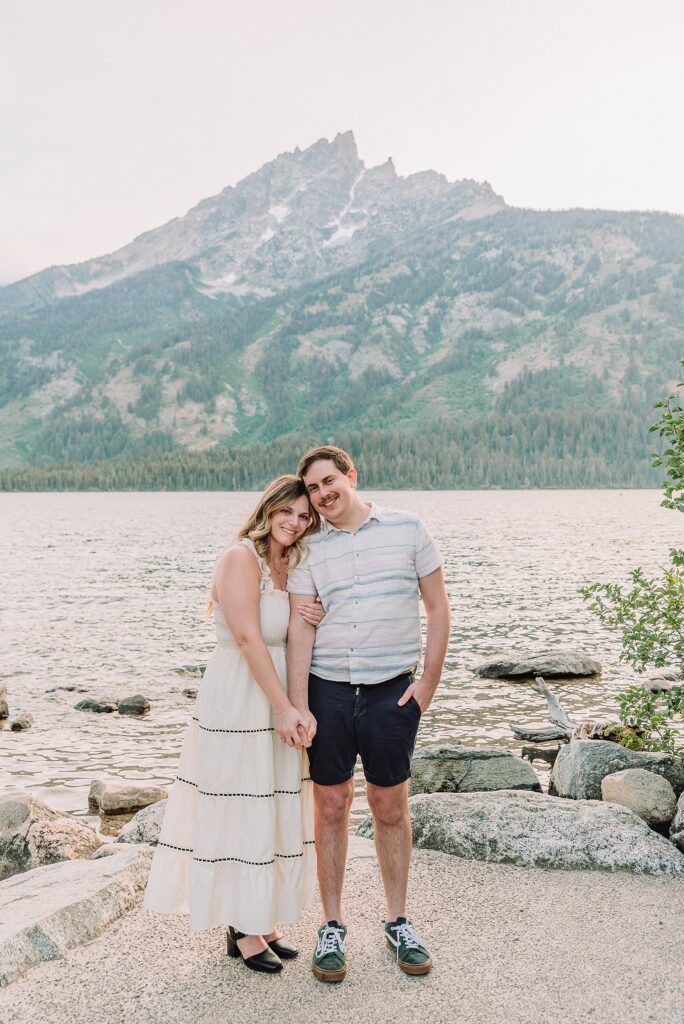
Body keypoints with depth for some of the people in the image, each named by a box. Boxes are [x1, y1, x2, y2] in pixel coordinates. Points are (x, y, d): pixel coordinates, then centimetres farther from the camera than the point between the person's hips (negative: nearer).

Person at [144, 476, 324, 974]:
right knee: (240, 813, 2)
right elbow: (248, 637, -21)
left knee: (273, 814, 14)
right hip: (239, 703, -8)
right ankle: (241, 931, 17)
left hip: (280, 700, 8)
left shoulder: (292, 565, 10)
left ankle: (260, 921, 27)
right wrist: (284, 708, -22)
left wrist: (314, 621, -7)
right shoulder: (241, 557, -14)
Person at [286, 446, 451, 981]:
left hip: (392, 691, -1)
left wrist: (429, 682, -2)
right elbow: (299, 628, -2)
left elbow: (438, 607, 4)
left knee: (391, 807, 9)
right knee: (331, 807, 8)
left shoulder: (407, 529, 1)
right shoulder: (309, 550, 3)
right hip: (327, 691, 1)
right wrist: (299, 708, -8)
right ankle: (332, 927, 23)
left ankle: (398, 922, 27)